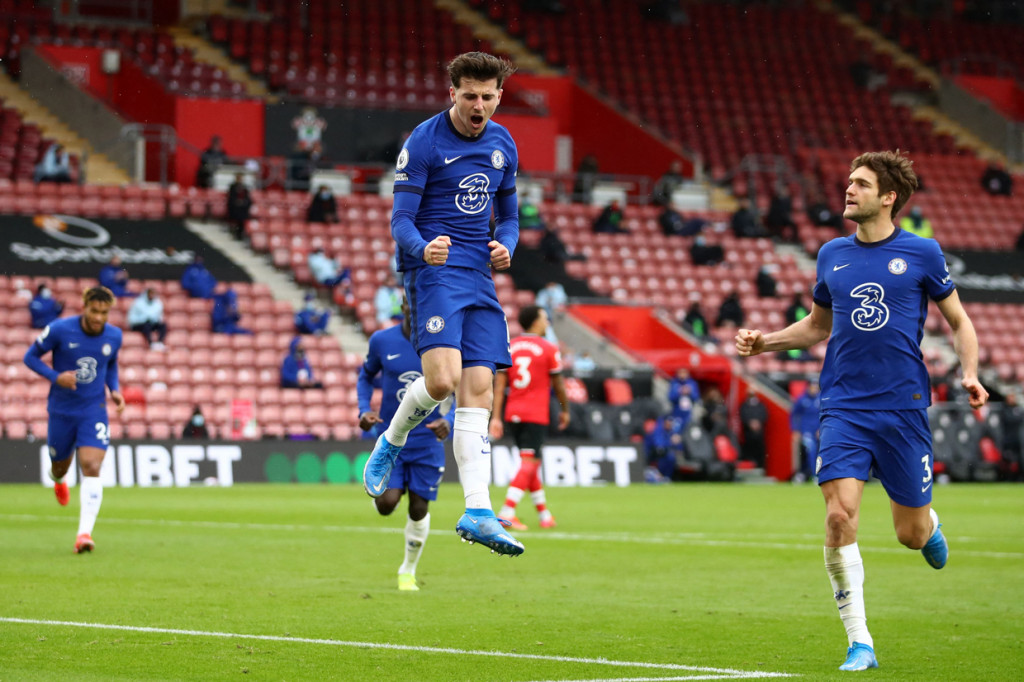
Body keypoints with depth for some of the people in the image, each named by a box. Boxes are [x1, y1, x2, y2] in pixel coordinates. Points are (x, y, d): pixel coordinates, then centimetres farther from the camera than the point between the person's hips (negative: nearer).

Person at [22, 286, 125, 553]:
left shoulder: (114, 336, -3)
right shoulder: (59, 330, -14)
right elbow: (30, 357, -4)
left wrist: (114, 389, 0)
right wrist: (55, 377, -19)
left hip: (94, 411, 0)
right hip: (61, 409, 0)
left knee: (91, 467, -17)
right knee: (60, 465, 16)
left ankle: (85, 532, -21)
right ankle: (58, 479, 57)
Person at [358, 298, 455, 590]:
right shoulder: (382, 341, -4)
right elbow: (366, 376, 13)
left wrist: (449, 420, -17)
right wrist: (364, 410, -4)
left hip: (427, 440, 0)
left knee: (418, 508, 1)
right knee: (386, 504, -14)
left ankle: (408, 571, 24)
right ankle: (379, 488, 26)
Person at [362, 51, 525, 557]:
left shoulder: (503, 145, 13)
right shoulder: (423, 142, -6)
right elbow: (400, 220, -8)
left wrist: (506, 245, 0)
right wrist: (423, 248, -29)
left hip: (479, 275, 6)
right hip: (434, 268, -6)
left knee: (478, 390, -3)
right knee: (442, 378, -23)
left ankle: (477, 511, -6)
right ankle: (390, 444, 8)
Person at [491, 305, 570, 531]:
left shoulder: (509, 348, 6)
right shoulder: (548, 349, -5)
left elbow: (499, 384, 1)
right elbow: (558, 385, 1)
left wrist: (496, 417, 0)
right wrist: (565, 410, 16)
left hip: (513, 413, 6)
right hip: (536, 414, -6)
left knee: (530, 463, 16)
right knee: (528, 464, -7)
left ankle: (544, 514, 23)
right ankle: (507, 511, -20)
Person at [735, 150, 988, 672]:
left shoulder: (921, 253, 1)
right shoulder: (832, 255, 10)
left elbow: (959, 321, 9)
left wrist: (969, 374, -7)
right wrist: (764, 342, 10)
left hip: (903, 407, -2)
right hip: (844, 408, 2)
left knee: (911, 533, 4)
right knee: (840, 515, -17)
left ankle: (929, 523, 45)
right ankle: (859, 643, -8)